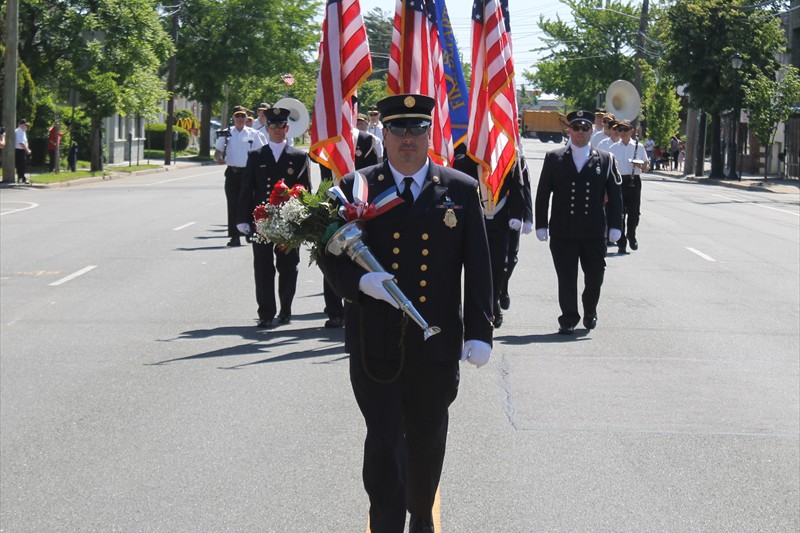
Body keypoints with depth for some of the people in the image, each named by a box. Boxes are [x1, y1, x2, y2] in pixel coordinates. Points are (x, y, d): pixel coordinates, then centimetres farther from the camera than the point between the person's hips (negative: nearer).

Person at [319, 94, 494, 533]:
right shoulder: (354, 189, 1)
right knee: (383, 440, -4)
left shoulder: (461, 191, 3)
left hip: (436, 344, 1)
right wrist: (360, 282, -17)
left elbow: (478, 267, 3)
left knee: (427, 442, 15)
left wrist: (479, 331, -3)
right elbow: (331, 255, 4)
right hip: (375, 344, -1)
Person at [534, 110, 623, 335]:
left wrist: (615, 226, 0)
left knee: (595, 275, 9)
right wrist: (541, 225, 0)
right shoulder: (554, 158, 5)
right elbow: (543, 194, 5)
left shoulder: (605, 160, 7)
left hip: (594, 231, 1)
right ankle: (569, 319, 7)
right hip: (563, 230, -1)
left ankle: (590, 311, 34)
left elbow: (615, 195, 7)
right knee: (566, 278, -1)